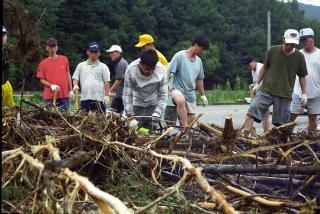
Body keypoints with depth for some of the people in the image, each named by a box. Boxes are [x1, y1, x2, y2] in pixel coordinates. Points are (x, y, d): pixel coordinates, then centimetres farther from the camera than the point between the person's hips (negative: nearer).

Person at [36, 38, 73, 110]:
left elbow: (68, 75, 13)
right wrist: (51, 85, -14)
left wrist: (71, 90, 9)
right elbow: (42, 80, 4)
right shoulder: (43, 63, 5)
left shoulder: (64, 59, 9)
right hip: (49, 96, -1)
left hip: (64, 95, 1)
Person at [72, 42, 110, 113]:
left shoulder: (103, 66, 7)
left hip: (99, 99, -2)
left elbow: (106, 82, 3)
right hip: (84, 98, 2)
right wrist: (75, 85, -8)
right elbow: (75, 78, 14)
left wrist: (106, 96, -4)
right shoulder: (81, 65, 14)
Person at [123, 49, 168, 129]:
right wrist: (131, 118, -29)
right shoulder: (131, 70, -27)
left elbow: (163, 94, -16)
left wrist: (158, 111, -30)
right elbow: (127, 95, -22)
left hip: (154, 104, 0)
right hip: (137, 104, 0)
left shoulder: (161, 70, -25)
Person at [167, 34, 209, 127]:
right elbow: (169, 73, -13)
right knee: (181, 101, -39)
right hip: (177, 89, -7)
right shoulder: (179, 56, -9)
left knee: (191, 119, 2)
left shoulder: (198, 61, 12)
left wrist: (203, 95, 25)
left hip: (191, 93, 7)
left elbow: (199, 79, 22)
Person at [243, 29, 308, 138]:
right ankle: (245, 134, -19)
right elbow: (265, 67, 12)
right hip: (266, 89, 0)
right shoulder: (273, 50, 2)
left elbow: (302, 76, 10)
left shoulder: (299, 57, 2)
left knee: (281, 122, 3)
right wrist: (257, 83, 10)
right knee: (253, 109, -17)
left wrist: (304, 93, 6)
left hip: (285, 94, 0)